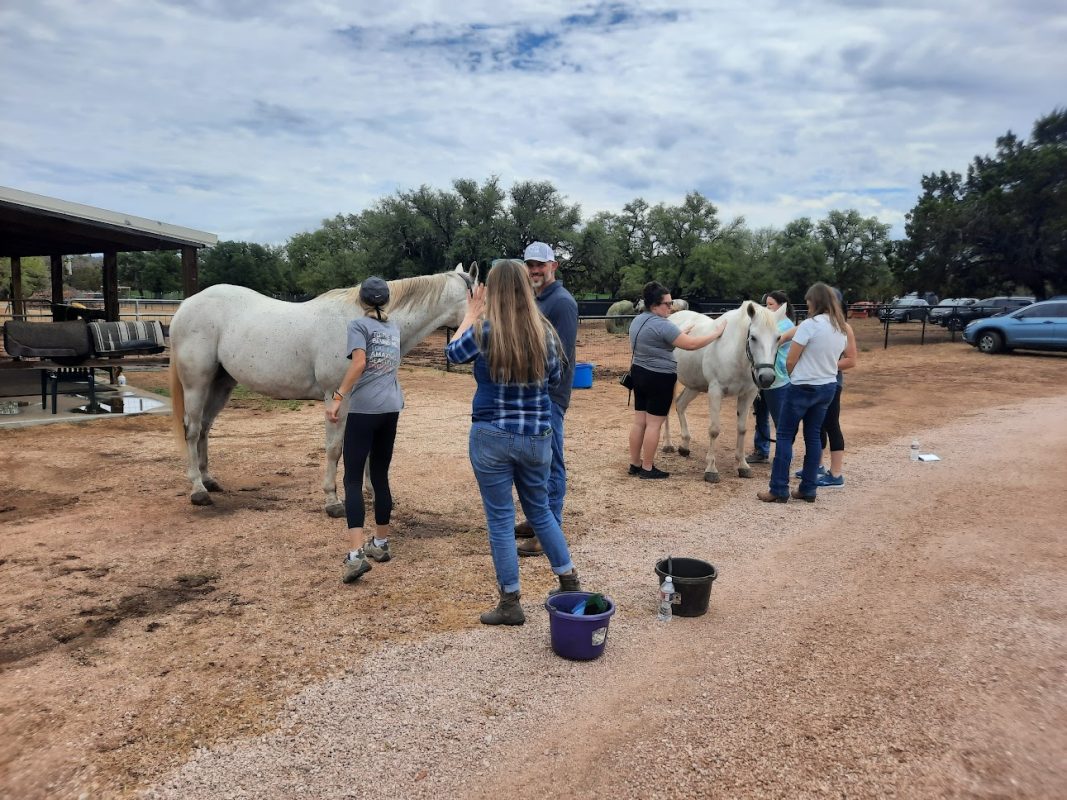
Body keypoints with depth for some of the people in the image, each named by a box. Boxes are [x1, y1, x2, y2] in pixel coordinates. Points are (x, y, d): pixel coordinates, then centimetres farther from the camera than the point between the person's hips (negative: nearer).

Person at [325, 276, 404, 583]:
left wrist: (338, 397, -18)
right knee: (380, 476, 15)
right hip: (391, 409, 6)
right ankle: (381, 543, 25)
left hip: (364, 409, -6)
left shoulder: (358, 324, -2)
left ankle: (356, 555, -17)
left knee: (353, 479, -6)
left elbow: (359, 362, -18)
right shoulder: (394, 328, 17)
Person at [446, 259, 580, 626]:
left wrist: (471, 315, 15)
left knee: (500, 520, 7)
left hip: (492, 437, -3)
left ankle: (511, 604, 16)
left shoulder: (484, 331, -13)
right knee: (540, 511, 22)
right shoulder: (544, 332, -3)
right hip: (537, 438, 4)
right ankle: (570, 582, 31)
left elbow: (453, 352, 6)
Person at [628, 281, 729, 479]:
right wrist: (716, 333, -11)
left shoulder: (638, 320, 8)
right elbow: (691, 344, -21)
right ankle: (647, 469, 7)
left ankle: (635, 464, 20)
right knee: (654, 424, 0)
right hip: (659, 379, -9)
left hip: (639, 373, 9)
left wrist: (680, 333, 21)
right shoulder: (662, 325, -20)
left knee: (639, 421, 13)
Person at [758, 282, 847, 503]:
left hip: (803, 387, -7)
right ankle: (808, 489, 15)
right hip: (828, 387, 7)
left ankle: (779, 490, 3)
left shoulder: (809, 325, -18)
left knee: (785, 435, 2)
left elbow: (790, 361, -14)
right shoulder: (841, 329, 6)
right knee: (813, 436, 12)